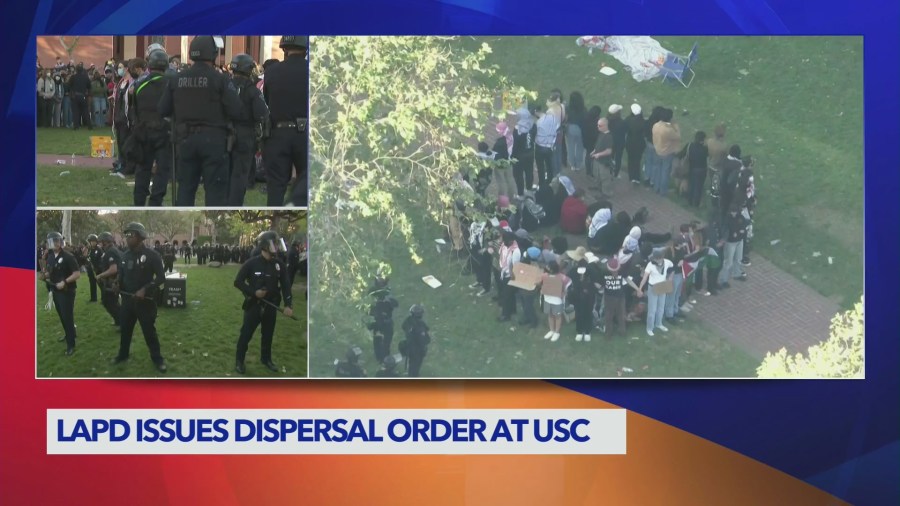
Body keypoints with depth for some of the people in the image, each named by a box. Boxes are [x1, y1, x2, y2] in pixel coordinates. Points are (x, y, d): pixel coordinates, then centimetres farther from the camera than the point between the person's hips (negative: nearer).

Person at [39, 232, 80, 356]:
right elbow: (48, 271, 19)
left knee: (67, 317, -5)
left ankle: (71, 344, 0)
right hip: (55, 291, 7)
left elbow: (77, 274, -19)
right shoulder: (50, 257, 5)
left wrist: (65, 282, -28)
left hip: (67, 291, -7)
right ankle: (69, 335, 39)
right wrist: (45, 275, -4)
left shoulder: (68, 257, -16)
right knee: (62, 316, 19)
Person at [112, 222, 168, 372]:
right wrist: (117, 284, -8)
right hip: (127, 299, 6)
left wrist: (145, 289, -25)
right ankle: (123, 354, 33)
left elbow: (161, 278, -14)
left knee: (149, 330, 1)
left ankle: (157, 358, 13)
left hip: (145, 300, -6)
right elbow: (122, 275, 16)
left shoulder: (151, 255, -13)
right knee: (125, 328, 16)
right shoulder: (125, 255, 6)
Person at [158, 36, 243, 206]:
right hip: (213, 138, -4)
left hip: (185, 139, 4)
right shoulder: (219, 80, -10)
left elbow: (163, 110, 7)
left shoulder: (177, 80, 3)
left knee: (185, 186, 12)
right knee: (215, 188, 0)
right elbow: (235, 112, -15)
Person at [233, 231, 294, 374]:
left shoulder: (279, 265, -2)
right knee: (246, 333, 3)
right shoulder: (252, 263, -13)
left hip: (270, 306, 4)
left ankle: (266, 359, 35)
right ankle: (239, 361, 17)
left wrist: (288, 305, -14)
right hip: (253, 305, -4)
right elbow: (238, 282, -8)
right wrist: (254, 292, -17)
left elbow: (285, 286, -1)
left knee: (268, 334, 17)